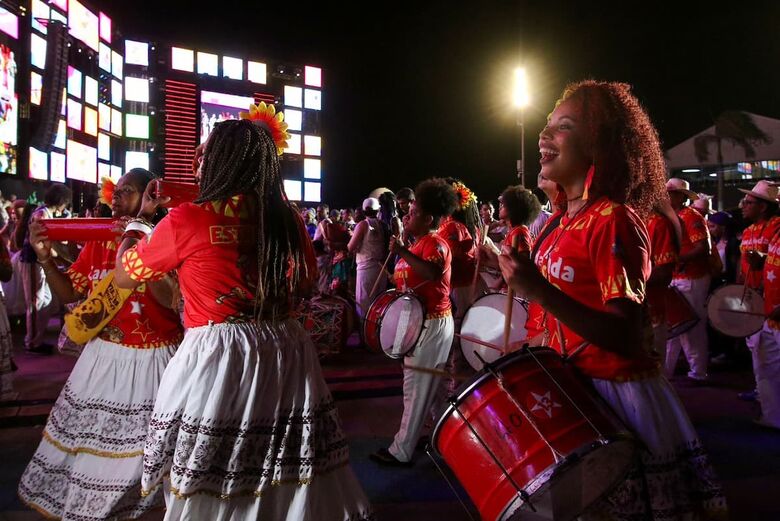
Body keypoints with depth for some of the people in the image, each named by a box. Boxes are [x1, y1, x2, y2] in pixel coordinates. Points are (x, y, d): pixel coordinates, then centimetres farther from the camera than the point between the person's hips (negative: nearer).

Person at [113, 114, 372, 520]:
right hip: (287, 354, 5)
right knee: (288, 478, 18)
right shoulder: (287, 218, 2)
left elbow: (124, 276, 7)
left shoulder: (187, 220, -9)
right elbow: (306, 284, 17)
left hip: (215, 359, -4)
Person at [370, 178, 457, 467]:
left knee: (417, 387, -3)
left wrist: (402, 252, -36)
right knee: (431, 385, 18)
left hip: (431, 324, -10)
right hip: (422, 322, 10)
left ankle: (401, 451, 5)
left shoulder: (435, 243, -16)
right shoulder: (422, 242, 14)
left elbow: (433, 273, -38)